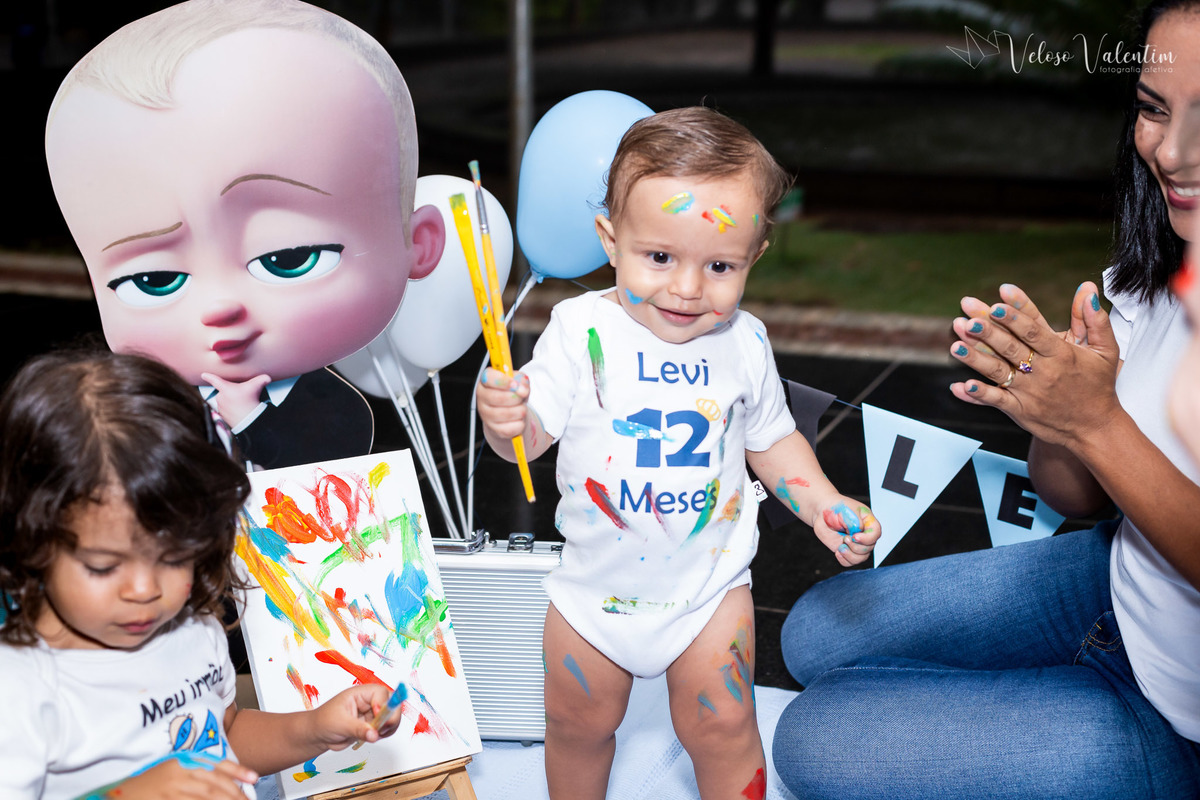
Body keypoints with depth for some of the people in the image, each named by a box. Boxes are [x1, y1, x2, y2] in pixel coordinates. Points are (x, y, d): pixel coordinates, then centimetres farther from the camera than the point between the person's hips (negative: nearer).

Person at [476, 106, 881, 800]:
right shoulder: (581, 330, -16)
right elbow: (534, 432, -14)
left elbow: (772, 440, 5)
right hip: (597, 582, 0)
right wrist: (506, 418, -36)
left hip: (707, 582, 0)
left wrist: (824, 505, -8)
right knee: (578, 725, 18)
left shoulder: (743, 343, -10)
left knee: (721, 729, 8)